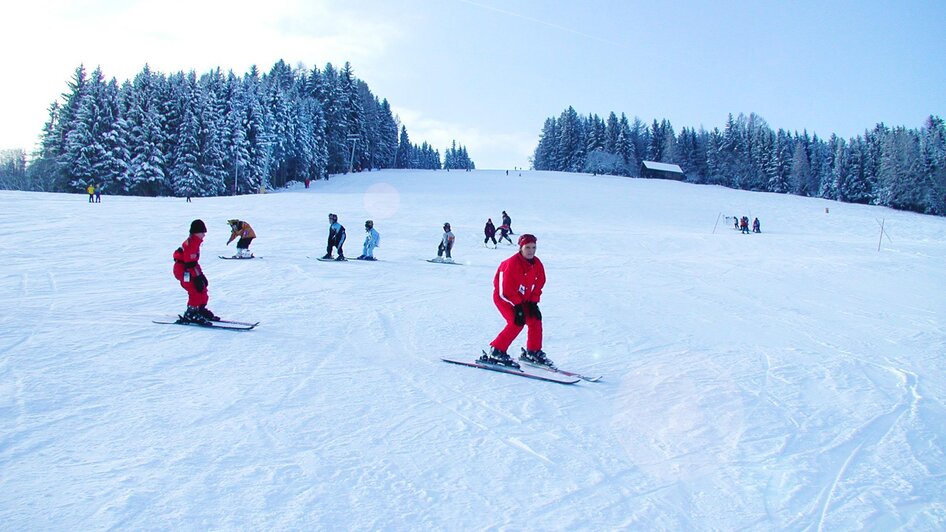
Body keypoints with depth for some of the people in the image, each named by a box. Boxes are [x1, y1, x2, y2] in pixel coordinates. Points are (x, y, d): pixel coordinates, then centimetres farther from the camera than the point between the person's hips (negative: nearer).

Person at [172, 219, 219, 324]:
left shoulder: (195, 241, 13)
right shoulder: (191, 243, -20)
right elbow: (190, 263, -24)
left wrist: (200, 274, 23)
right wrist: (197, 277, -23)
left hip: (187, 270, 10)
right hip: (183, 271, -10)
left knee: (202, 288, 14)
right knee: (196, 291, -14)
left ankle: (200, 310, 28)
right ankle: (190, 315, -9)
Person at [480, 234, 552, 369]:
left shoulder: (537, 264, -4)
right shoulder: (512, 264, -26)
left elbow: (538, 284, 5)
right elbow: (506, 290, -24)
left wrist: (533, 302, -5)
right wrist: (517, 306, -23)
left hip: (523, 299, 8)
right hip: (503, 296, -8)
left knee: (535, 319, 0)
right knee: (517, 322, -22)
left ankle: (533, 352, 16)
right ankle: (496, 352, -14)